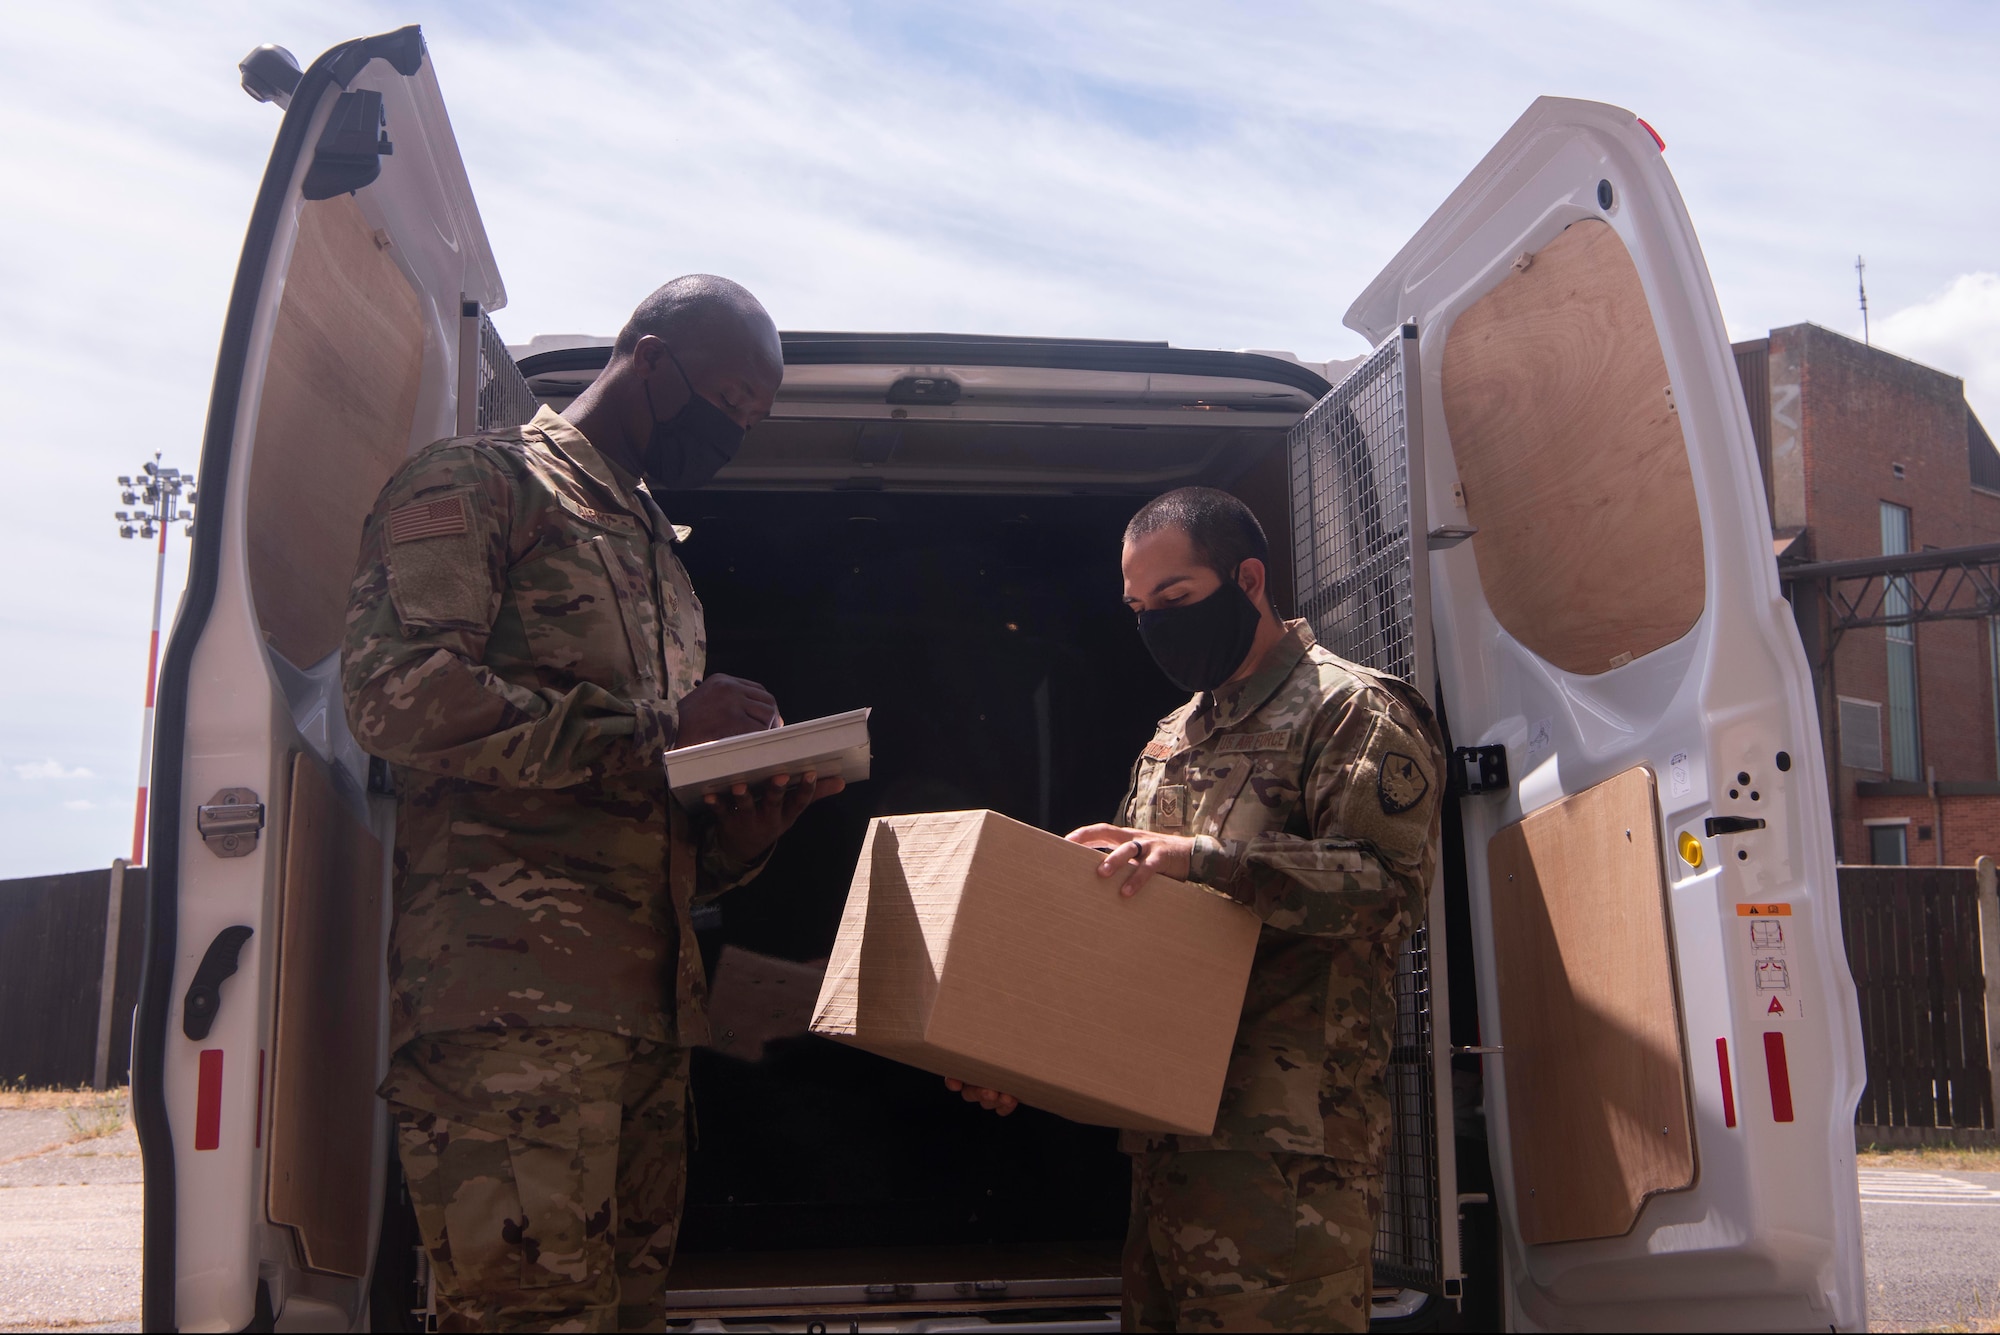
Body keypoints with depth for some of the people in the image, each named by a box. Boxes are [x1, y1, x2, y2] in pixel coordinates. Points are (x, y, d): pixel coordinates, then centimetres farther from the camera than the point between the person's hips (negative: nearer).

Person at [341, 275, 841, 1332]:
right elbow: (395, 690, -14)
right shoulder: (479, 481, 4)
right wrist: (654, 728, -13)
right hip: (510, 998, -8)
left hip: (645, 1008, 8)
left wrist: (751, 820, 6)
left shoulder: (658, 553, 29)